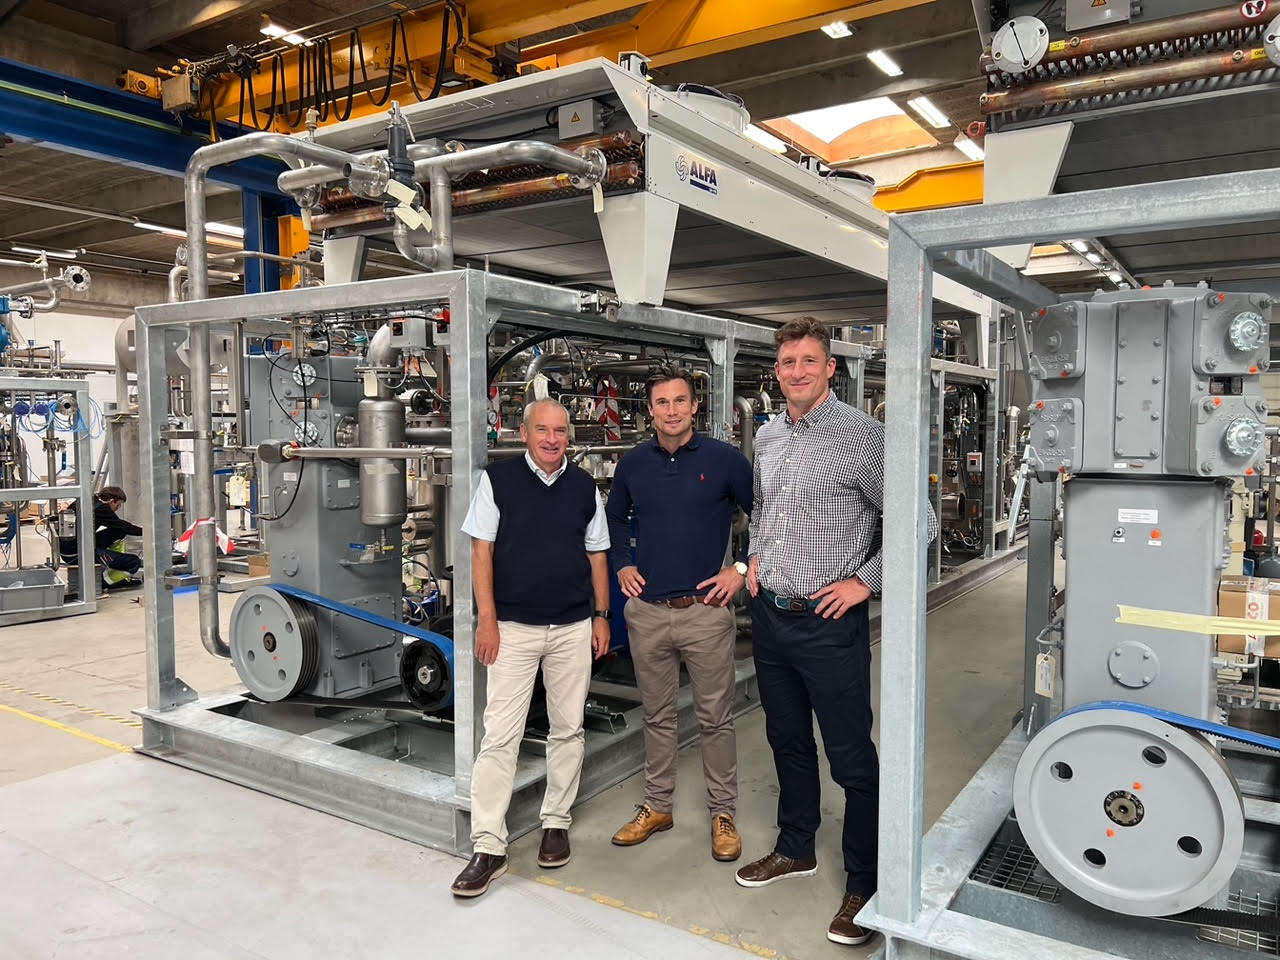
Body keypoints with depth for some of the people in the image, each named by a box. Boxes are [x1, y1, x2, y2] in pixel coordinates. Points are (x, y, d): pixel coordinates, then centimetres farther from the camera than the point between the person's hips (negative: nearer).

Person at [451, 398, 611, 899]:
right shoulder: (498, 479, -3)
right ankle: (488, 848, 5)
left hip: (573, 628, 3)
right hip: (513, 627, -3)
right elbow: (481, 551, -3)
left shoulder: (585, 487, 5)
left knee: (567, 730, 11)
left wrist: (601, 616, 7)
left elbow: (596, 554, 11)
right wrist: (487, 619, -8)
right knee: (499, 736, -3)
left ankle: (556, 822, 28)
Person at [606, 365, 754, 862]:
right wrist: (622, 565, 10)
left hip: (706, 610, -3)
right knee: (657, 715, 15)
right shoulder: (632, 463, 5)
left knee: (715, 718, 7)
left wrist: (743, 568, -6)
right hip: (647, 611, 3)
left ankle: (723, 813, 23)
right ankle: (656, 806, 31)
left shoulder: (724, 459, -5)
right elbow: (615, 516, 22)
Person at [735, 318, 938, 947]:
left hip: (828, 621, -6)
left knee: (852, 758, 2)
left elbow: (920, 521, -12)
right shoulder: (766, 437, 8)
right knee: (787, 741, 20)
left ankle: (864, 888, 19)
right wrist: (756, 558, 12)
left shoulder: (863, 436, -13)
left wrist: (865, 581, -13)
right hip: (768, 614, 7)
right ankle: (796, 849, 39)